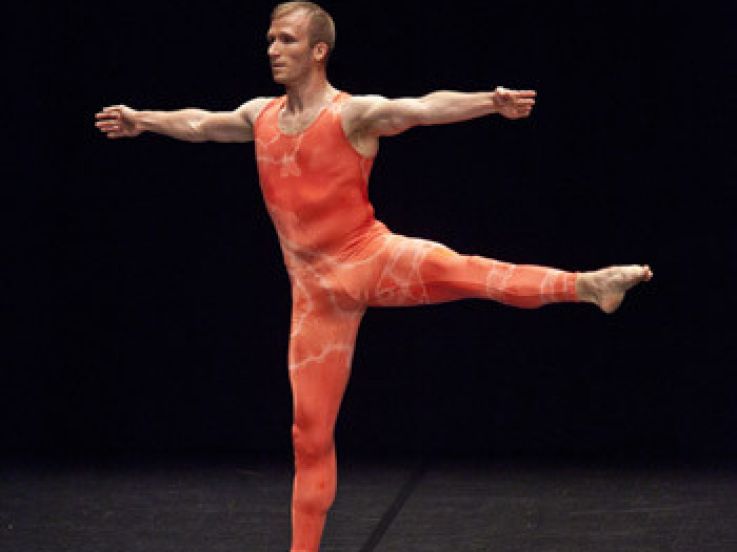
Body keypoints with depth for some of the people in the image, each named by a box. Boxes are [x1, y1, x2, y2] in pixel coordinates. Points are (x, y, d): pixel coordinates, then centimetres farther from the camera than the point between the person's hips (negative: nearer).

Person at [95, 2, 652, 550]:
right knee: (311, 432, 7)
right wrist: (142, 120, 42)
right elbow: (198, 124, 27)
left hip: (372, 259, -5)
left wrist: (492, 102, -44)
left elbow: (423, 108, -28)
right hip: (317, 290, 5)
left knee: (457, 269, -36)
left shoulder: (355, 113, -10)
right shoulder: (261, 115, 8)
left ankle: (586, 284, -45)